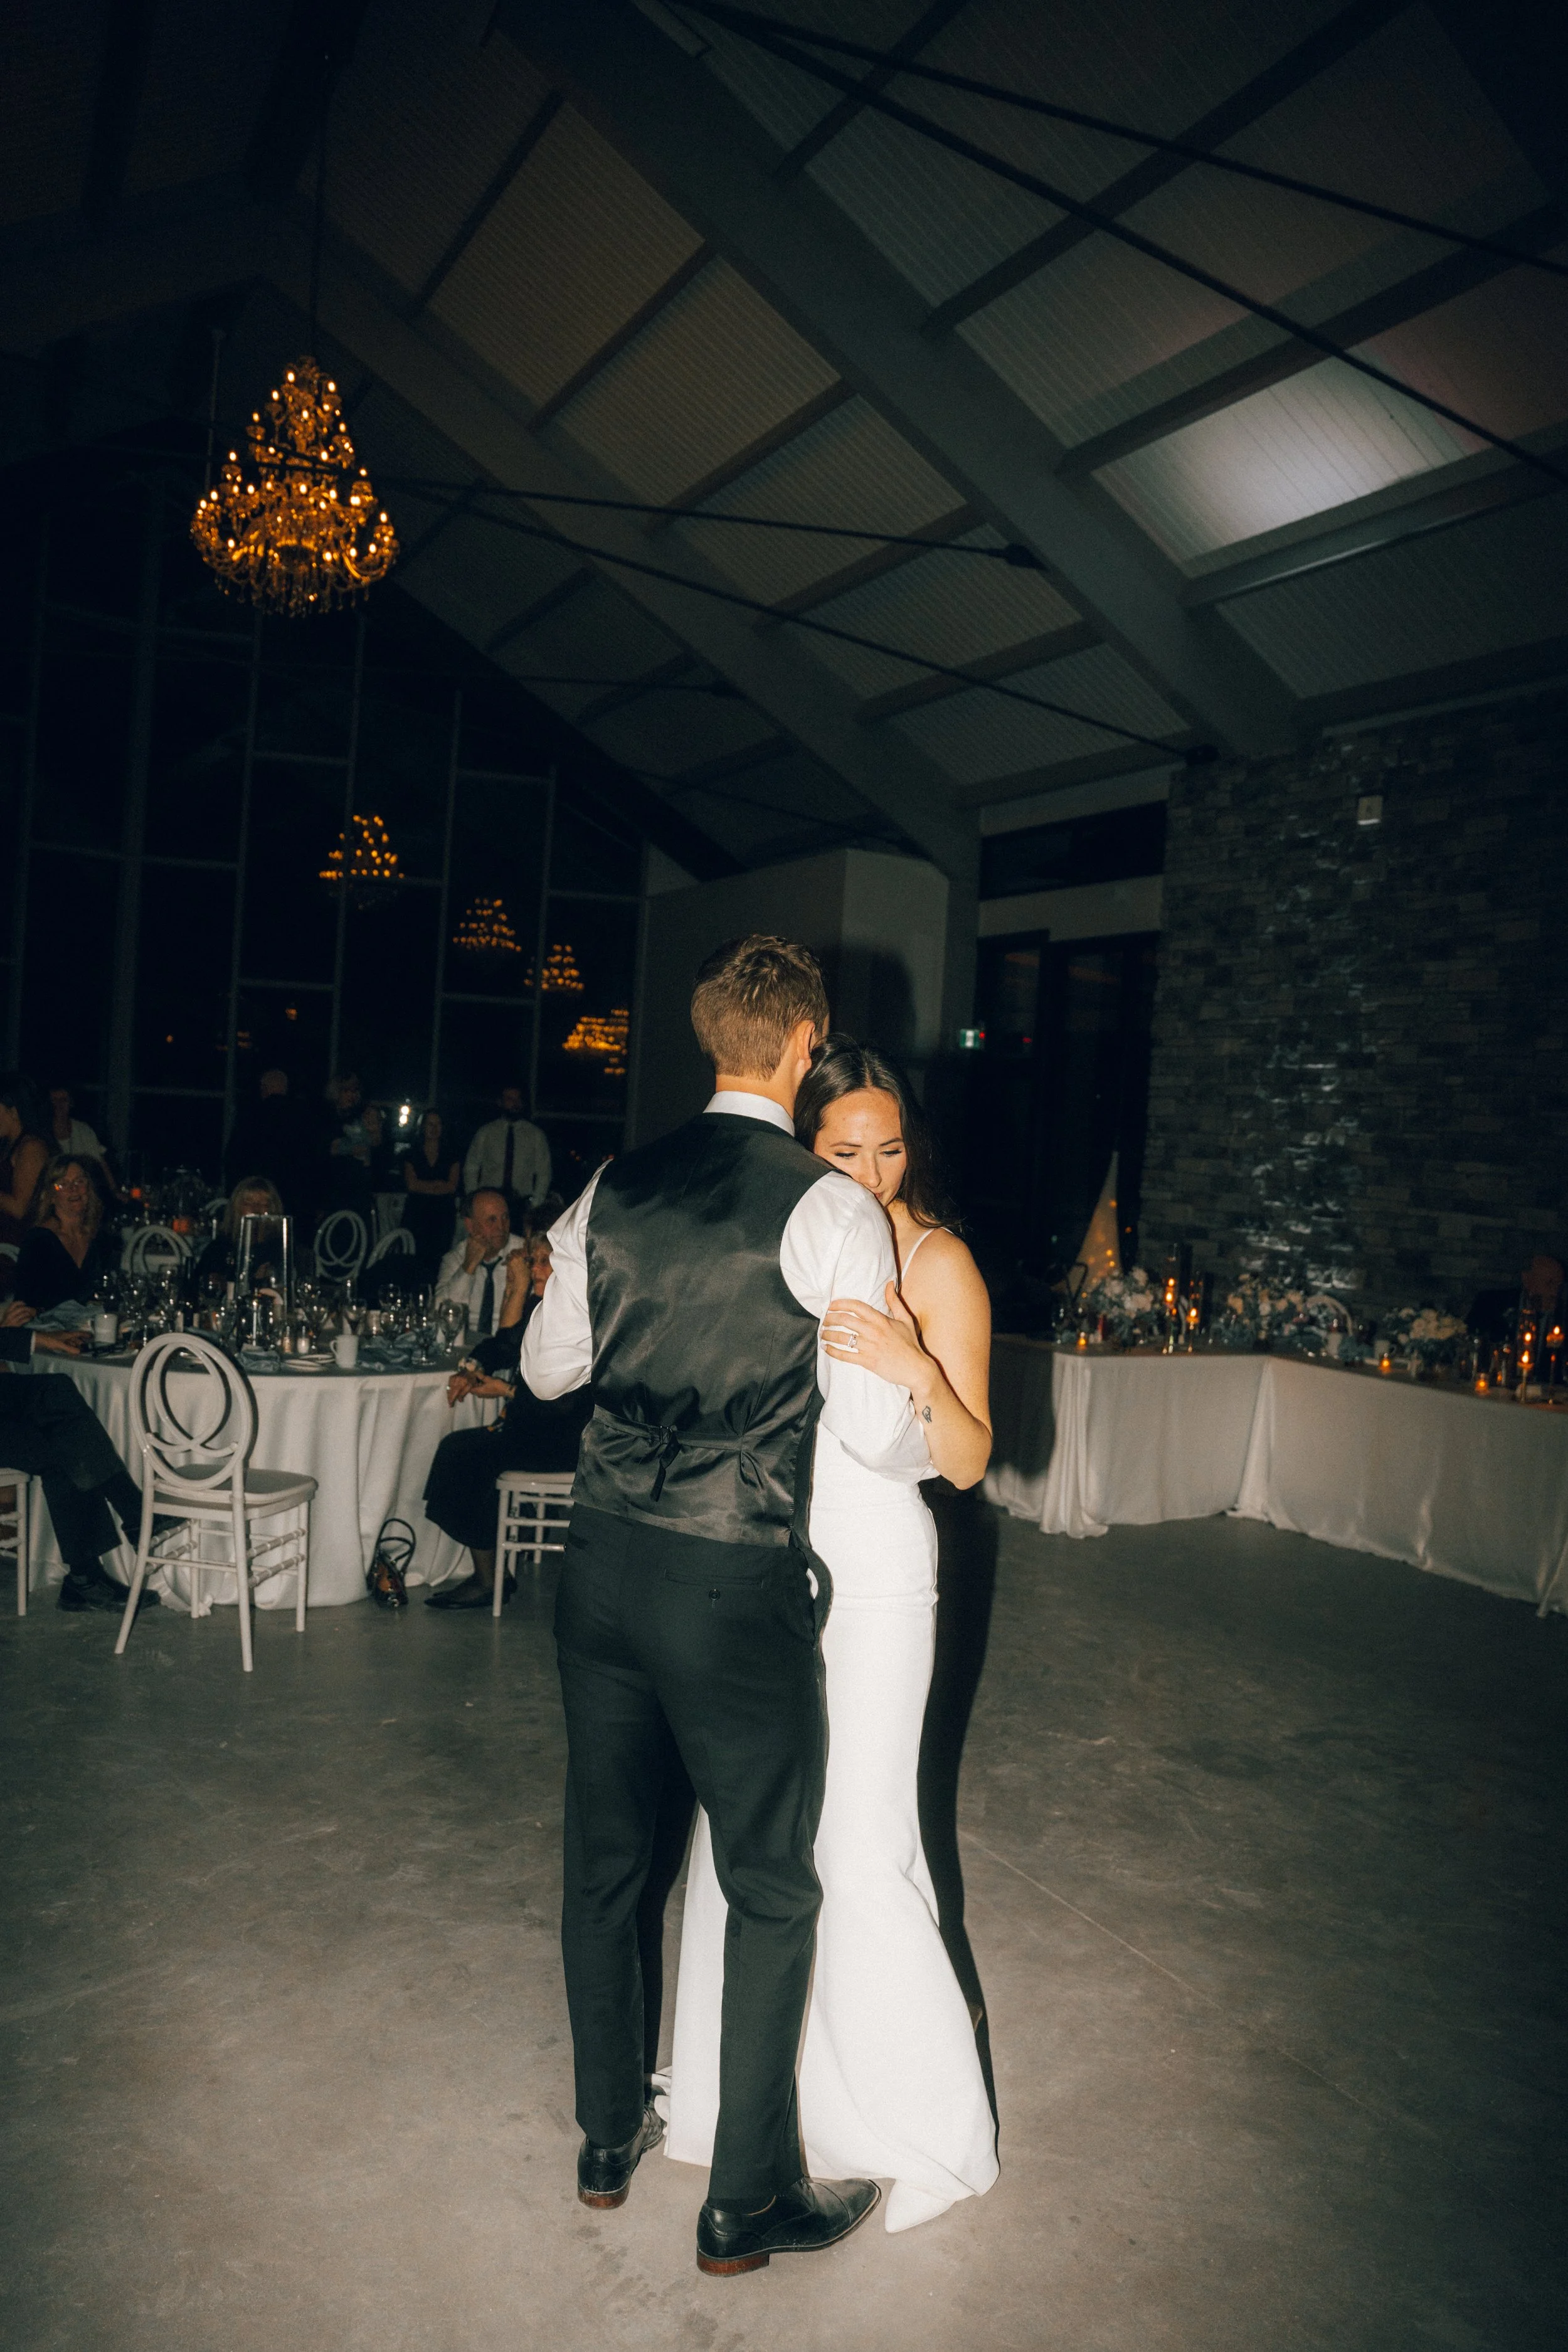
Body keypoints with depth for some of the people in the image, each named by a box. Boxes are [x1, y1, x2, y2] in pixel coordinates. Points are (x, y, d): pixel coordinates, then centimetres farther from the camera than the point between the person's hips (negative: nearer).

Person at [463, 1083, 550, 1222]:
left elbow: (544, 1174, 11)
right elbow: (471, 1169, 12)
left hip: (521, 1205, 0)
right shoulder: (486, 1132, 10)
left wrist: (535, 1204, 0)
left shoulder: (535, 1134, 10)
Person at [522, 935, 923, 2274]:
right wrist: (947, 1443, 9)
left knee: (605, 1856, 21)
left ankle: (610, 2139, 41)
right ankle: (749, 2201, 28)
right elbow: (877, 1434, -13)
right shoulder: (830, 1209, -13)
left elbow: (547, 1367, 13)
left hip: (605, 1557, 6)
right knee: (772, 1890, 13)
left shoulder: (617, 1187, 3)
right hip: (734, 1580, -6)